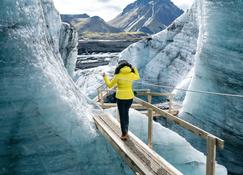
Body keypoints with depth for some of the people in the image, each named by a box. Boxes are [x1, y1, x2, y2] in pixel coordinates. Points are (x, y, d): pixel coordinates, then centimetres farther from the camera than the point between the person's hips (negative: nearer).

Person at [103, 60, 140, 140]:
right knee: (126, 113, 22)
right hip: (129, 97, 4)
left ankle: (124, 135, 10)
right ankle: (126, 131, 29)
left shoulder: (118, 75, -12)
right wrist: (135, 69, 35)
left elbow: (110, 85, -2)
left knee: (122, 115, 7)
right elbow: (138, 77, 21)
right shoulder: (132, 74, -3)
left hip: (120, 97, -3)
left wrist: (105, 77, 11)